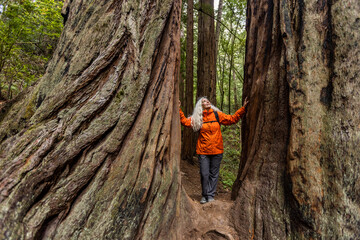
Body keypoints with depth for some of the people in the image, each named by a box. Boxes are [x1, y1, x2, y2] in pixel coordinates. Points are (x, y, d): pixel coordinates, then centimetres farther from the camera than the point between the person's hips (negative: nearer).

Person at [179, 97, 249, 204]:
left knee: (214, 174, 8)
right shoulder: (197, 118, 3)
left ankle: (210, 195, 23)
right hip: (203, 151, -1)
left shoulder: (217, 115, 5)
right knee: (204, 174, 3)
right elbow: (185, 121, -2)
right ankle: (205, 195, 23)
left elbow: (232, 119, 6)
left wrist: (243, 108, 2)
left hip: (217, 150, 1)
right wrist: (178, 110, -8)